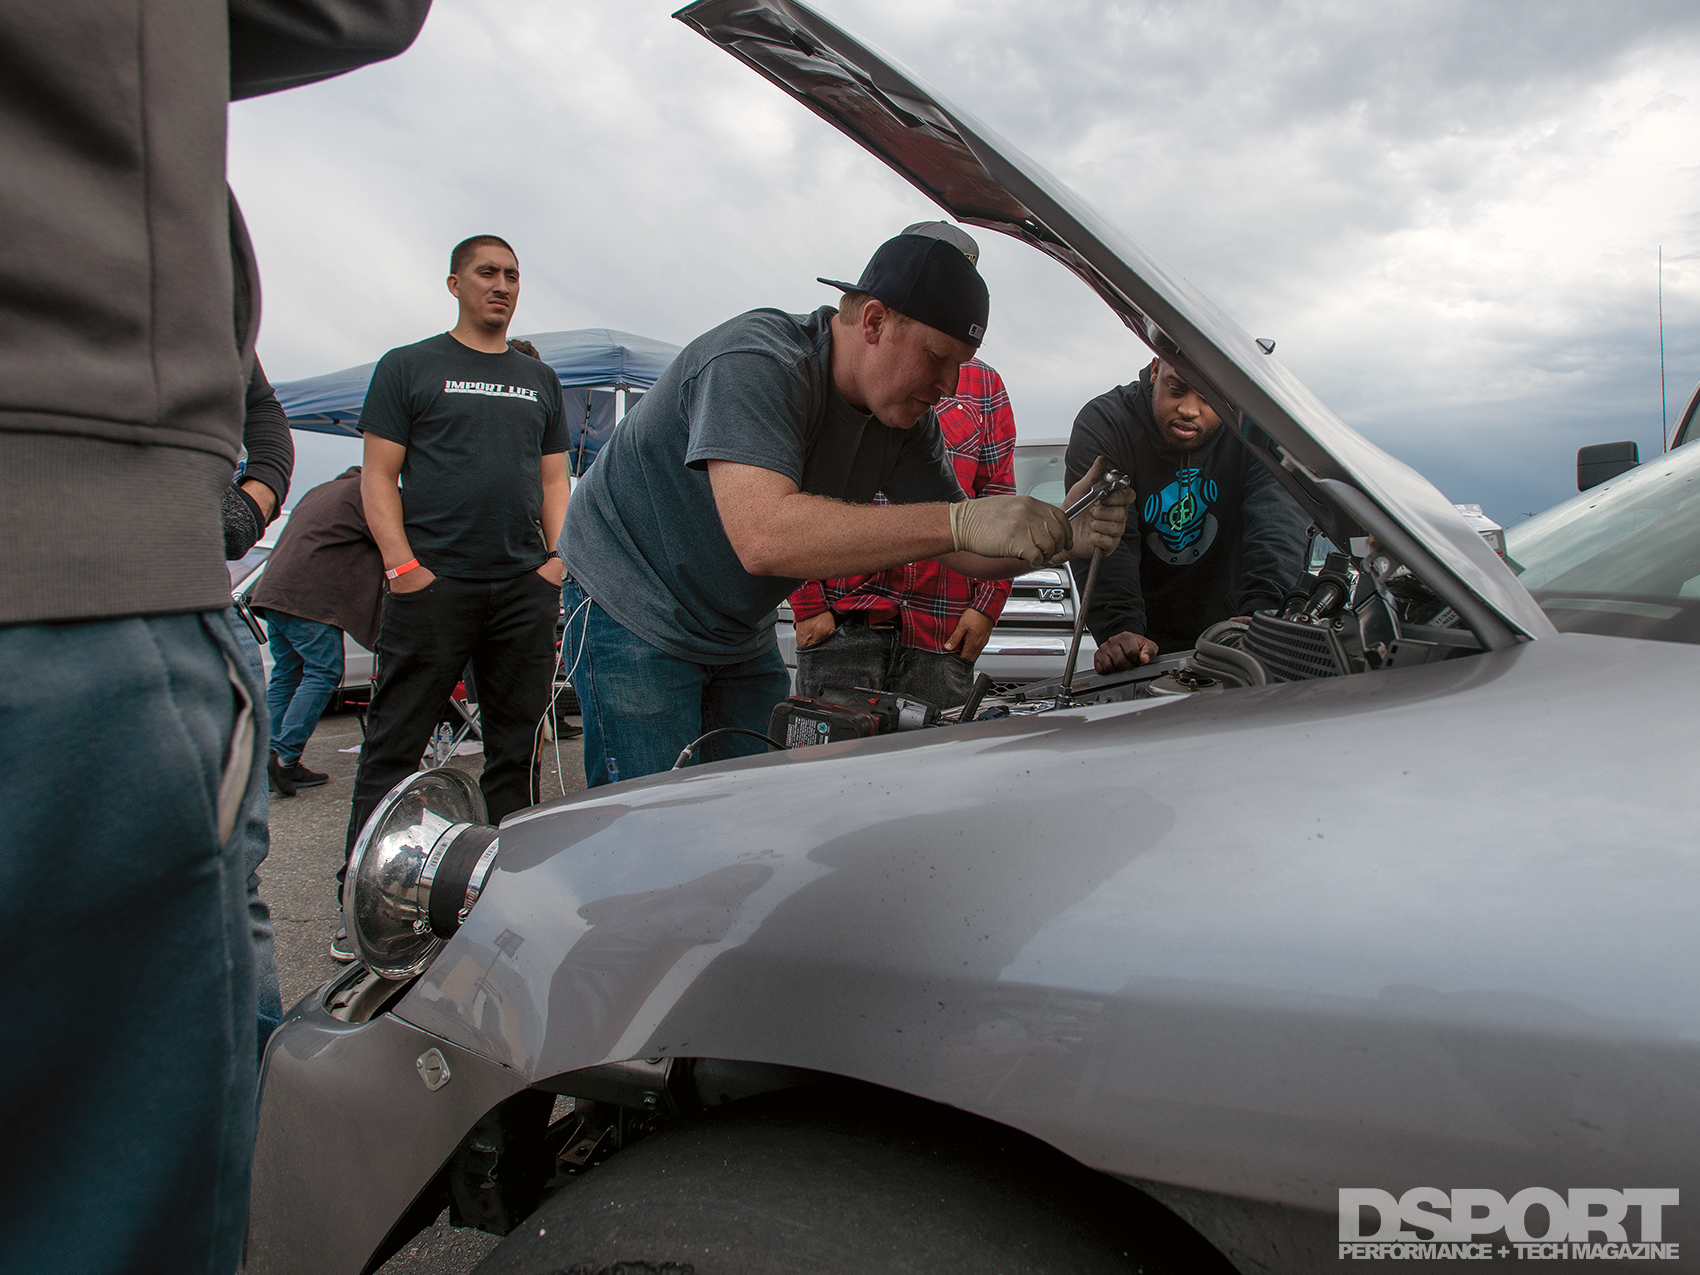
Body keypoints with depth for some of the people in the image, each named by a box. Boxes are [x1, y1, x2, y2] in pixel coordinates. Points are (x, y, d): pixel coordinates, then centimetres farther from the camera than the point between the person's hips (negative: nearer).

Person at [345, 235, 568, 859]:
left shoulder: (540, 379, 20)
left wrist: (559, 557, 3)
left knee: (518, 746, 6)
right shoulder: (408, 367, 8)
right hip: (433, 584, -3)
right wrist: (402, 566, -10)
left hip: (526, 587, 4)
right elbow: (378, 475, 2)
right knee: (395, 743, -3)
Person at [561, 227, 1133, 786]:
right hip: (631, 611, -7)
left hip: (743, 635, 7)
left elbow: (965, 550, -1)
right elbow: (763, 537, -45)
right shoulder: (755, 362, -30)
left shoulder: (909, 418, -4)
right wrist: (960, 520, -48)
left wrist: (1058, 537, -23)